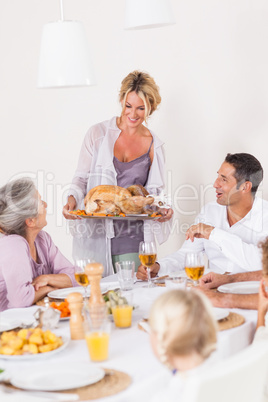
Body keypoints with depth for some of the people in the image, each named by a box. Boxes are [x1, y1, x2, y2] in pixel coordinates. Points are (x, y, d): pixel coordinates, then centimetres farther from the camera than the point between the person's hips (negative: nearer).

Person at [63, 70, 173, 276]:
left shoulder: (154, 145, 7)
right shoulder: (98, 134, 3)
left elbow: (155, 191, 13)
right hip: (94, 233, -1)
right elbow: (81, 178, 6)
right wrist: (73, 199, -13)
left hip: (132, 236, 1)